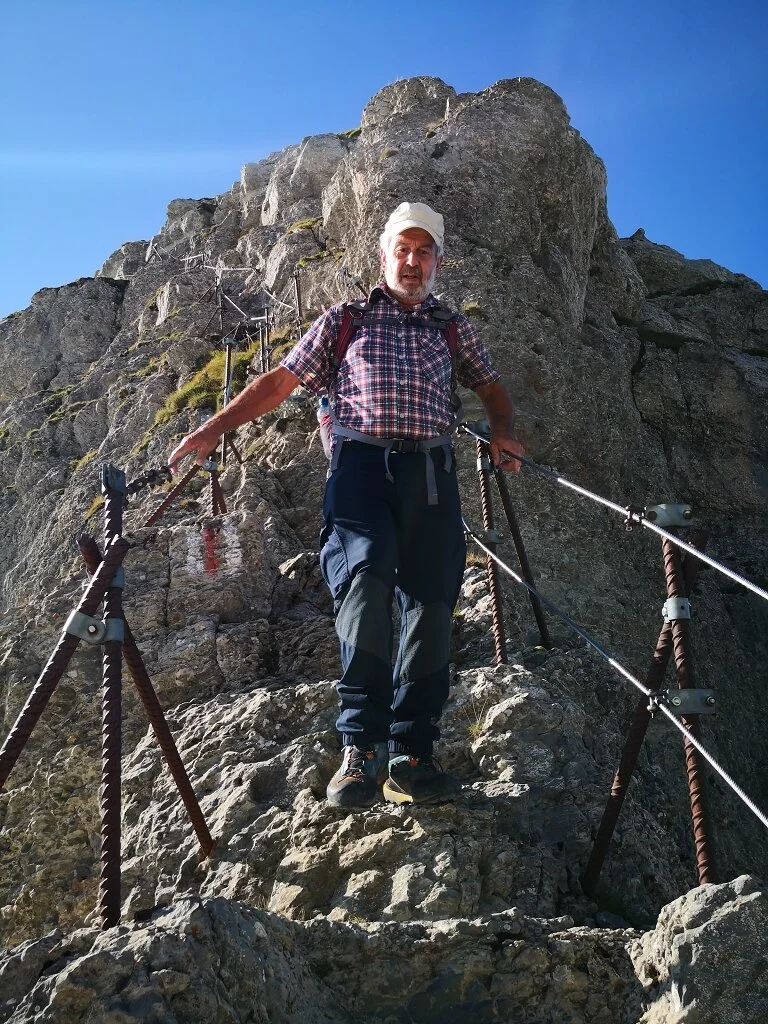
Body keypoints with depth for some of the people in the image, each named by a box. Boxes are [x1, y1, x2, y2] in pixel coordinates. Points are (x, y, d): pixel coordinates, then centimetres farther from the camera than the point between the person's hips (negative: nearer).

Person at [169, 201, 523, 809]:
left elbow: (493, 389, 30)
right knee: (365, 577, -27)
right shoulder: (344, 319, 18)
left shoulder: (453, 327, 23)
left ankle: (412, 756, -1)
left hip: (431, 470, 3)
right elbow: (281, 380, 15)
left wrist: (503, 435, 7)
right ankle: (362, 746, -24)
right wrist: (216, 428, 4)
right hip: (361, 463, -3)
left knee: (431, 607, -5)